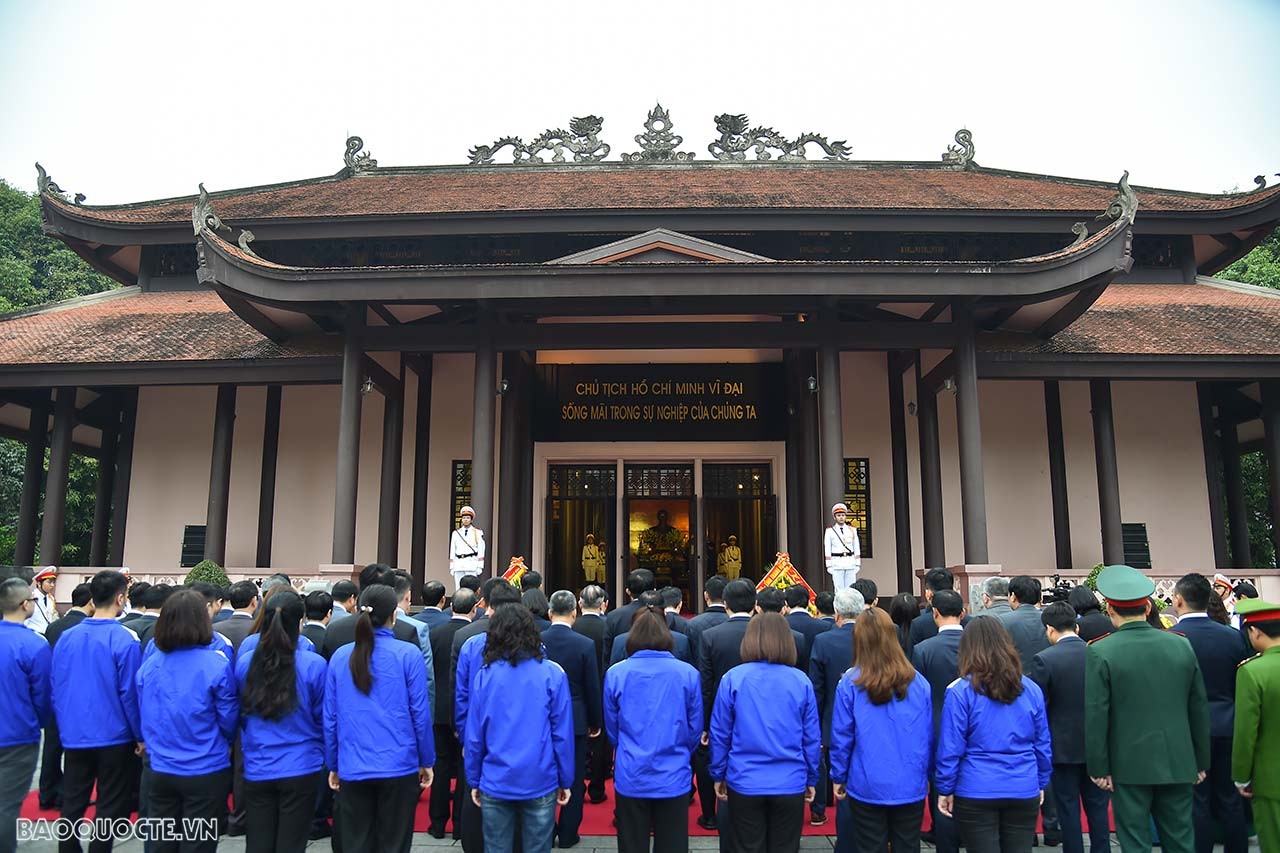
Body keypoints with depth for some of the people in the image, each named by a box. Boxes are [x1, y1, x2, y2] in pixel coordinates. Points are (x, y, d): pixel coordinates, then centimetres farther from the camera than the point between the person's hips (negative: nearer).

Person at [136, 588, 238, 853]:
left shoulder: (148, 666, -4)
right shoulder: (217, 665, -17)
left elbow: (145, 717, 7)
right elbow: (228, 721, -8)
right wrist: (224, 745, 14)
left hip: (160, 771, 4)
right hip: (206, 773, -4)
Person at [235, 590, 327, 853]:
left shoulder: (244, 663, -5)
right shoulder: (314, 665, -15)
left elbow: (239, 714, 9)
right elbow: (323, 718, -2)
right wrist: (320, 753, 19)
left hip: (256, 770, 3)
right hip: (301, 769, -3)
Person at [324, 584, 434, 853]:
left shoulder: (340, 656, 1)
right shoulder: (408, 654, -9)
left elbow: (330, 717, 5)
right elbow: (420, 713, -6)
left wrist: (333, 765, 16)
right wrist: (426, 761, 5)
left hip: (352, 770, 3)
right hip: (399, 768, -3)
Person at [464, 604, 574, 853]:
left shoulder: (484, 675, -5)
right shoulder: (552, 674, -8)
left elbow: (474, 736, -1)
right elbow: (562, 734, -6)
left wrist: (474, 780, 11)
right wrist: (565, 781, 5)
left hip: (496, 785, 1)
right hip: (540, 785, -1)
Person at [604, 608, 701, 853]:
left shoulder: (615, 674, -6)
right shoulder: (688, 673, -7)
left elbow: (612, 728, 5)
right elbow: (695, 729, 3)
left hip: (630, 779, 0)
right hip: (674, 778, 0)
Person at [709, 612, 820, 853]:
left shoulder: (733, 678, -9)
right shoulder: (802, 681, -6)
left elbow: (719, 733, -3)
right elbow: (812, 737, 0)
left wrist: (718, 774, 9)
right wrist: (811, 779, 12)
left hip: (744, 783, -1)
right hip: (790, 785, 1)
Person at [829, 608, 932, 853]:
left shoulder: (850, 683, -12)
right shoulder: (918, 682, -5)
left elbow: (841, 737, -6)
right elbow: (929, 736, 2)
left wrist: (839, 778, 7)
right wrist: (925, 775, 16)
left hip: (867, 789, -2)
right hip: (911, 788, 2)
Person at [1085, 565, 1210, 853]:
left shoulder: (1100, 652, -12)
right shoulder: (1182, 645, 0)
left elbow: (1095, 716, -12)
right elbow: (1199, 708, 7)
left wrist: (1098, 768, -3)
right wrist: (1201, 762, 16)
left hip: (1129, 765, -4)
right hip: (1178, 763, 4)